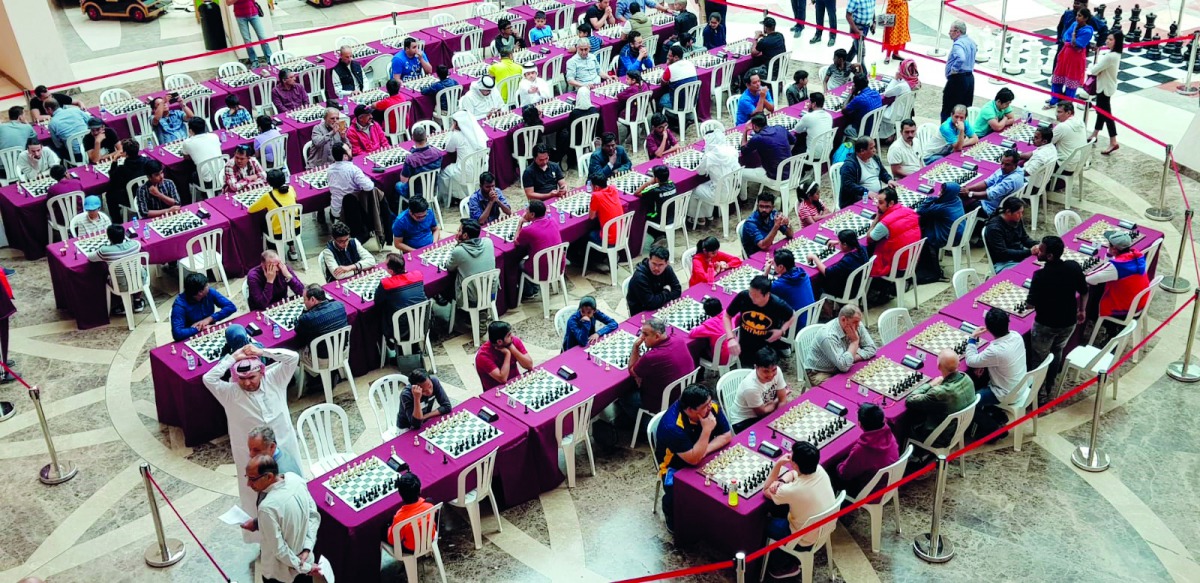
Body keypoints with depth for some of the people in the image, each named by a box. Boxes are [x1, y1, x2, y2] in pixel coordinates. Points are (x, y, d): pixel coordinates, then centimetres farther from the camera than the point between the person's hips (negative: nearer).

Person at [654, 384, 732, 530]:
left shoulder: (712, 407, -17)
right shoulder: (672, 426, -34)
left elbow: (727, 436, -8)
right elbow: (693, 459, -33)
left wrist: (704, 450, -23)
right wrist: (707, 430, -36)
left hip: (704, 459, 5)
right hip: (676, 467, -5)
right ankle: (675, 522, 5)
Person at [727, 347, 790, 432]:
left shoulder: (777, 371, -17)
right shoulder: (751, 387, -33)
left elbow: (783, 400, -8)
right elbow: (761, 412, -15)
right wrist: (776, 402, -1)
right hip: (743, 421, -6)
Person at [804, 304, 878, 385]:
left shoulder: (858, 325, -9)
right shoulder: (828, 336, -31)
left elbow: (871, 348, -3)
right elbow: (844, 366, -35)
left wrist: (853, 358, -19)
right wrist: (855, 341, -27)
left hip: (840, 369, 7)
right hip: (820, 373, -7)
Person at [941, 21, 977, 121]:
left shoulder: (958, 44, -18)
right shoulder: (971, 42, 13)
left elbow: (961, 58, -36)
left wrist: (954, 70, -22)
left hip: (957, 79, -10)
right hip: (970, 78, 10)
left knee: (947, 110, -5)